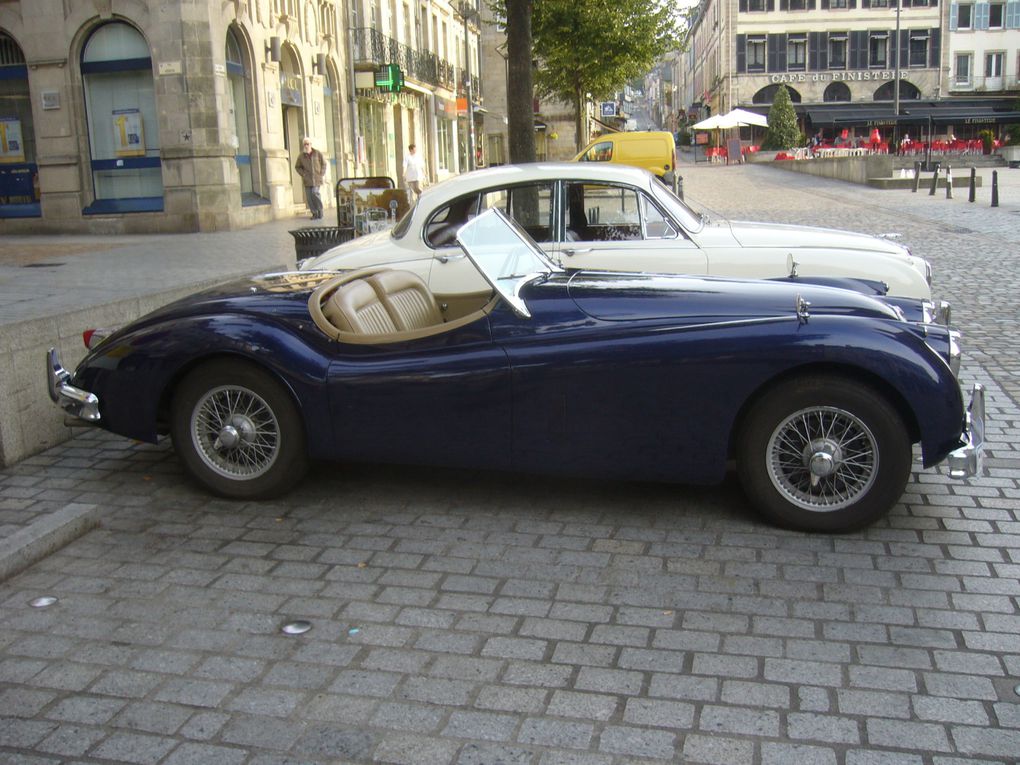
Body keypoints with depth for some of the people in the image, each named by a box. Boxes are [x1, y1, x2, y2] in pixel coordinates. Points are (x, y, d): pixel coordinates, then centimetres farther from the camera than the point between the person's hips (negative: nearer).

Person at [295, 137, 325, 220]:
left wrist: (322, 174, 0)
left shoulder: (318, 153, -1)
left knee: (315, 192, -18)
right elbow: (297, 167, 13)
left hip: (317, 178, -2)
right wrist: (303, 174, -1)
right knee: (309, 196, -3)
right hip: (307, 179, 2)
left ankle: (320, 210, 3)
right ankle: (315, 213, 8)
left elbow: (323, 164, 8)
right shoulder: (301, 156, 1)